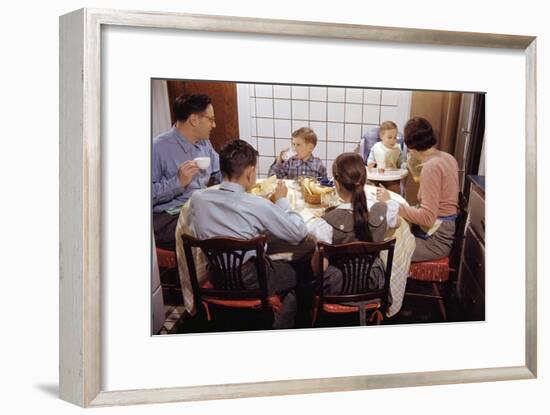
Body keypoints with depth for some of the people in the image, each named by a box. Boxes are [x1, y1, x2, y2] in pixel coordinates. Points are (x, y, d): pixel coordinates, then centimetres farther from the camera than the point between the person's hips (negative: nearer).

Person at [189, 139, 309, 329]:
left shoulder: (197, 198, -12)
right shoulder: (259, 206, -25)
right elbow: (299, 233, -14)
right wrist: (281, 200, 0)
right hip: (251, 282, -6)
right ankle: (279, 328, 30)